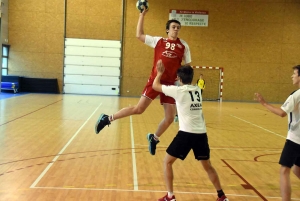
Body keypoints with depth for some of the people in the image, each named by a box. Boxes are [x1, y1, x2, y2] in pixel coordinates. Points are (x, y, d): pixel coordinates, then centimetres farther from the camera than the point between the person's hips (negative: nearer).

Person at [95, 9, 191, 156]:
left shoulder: (183, 45, 6)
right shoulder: (158, 41, 4)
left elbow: (188, 65, 12)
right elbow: (139, 35, 8)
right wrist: (142, 14, 6)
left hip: (170, 84, 3)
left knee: (170, 117, 1)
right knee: (138, 109, -7)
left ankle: (154, 138, 27)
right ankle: (107, 119, 7)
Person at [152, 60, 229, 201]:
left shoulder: (178, 90, -3)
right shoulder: (197, 90, 12)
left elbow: (155, 86, 8)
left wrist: (160, 73, 24)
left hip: (186, 133, -5)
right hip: (201, 133, 6)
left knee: (167, 162, 9)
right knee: (207, 166, 21)